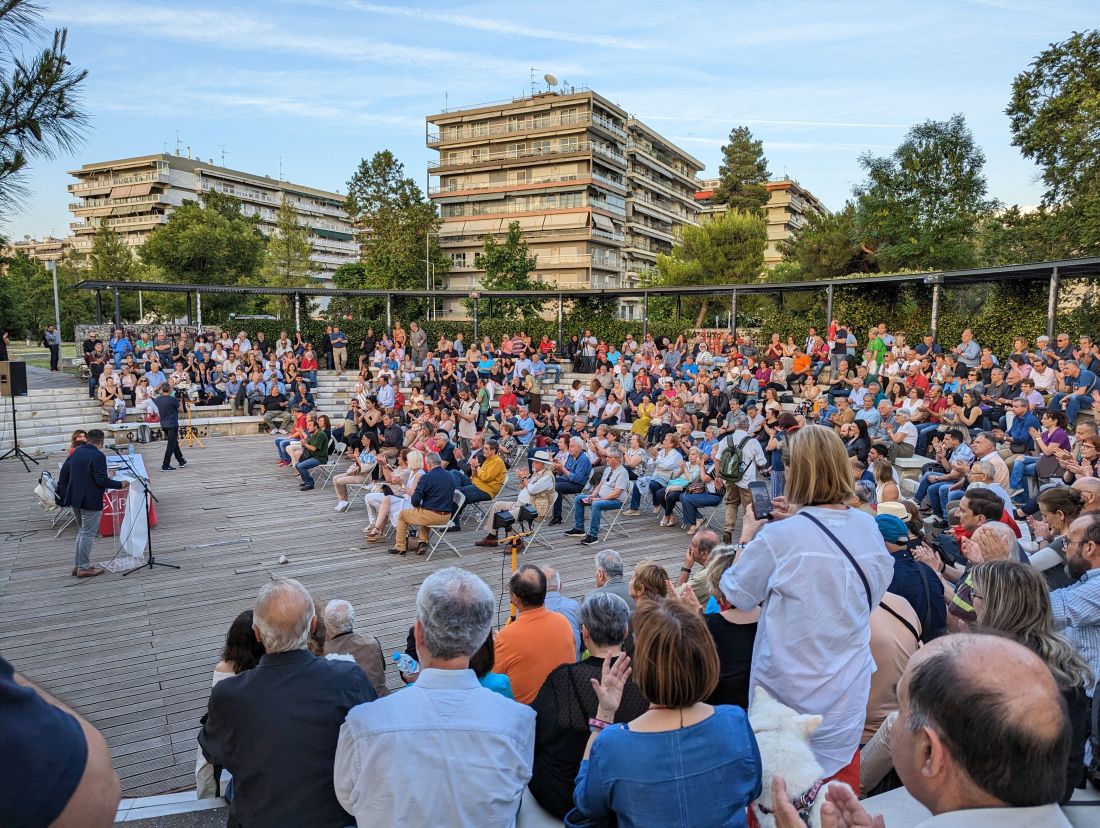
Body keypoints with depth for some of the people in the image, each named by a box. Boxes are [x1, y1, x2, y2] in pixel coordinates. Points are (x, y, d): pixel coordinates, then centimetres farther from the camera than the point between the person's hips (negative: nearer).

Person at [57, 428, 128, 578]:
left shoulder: (76, 452, 7)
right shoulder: (98, 456, -17)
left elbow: (64, 472, 14)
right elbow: (101, 480, -21)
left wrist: (62, 491, 25)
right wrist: (120, 484, -10)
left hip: (74, 499, 8)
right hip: (90, 502, -8)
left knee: (81, 531, 20)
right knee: (88, 534, 0)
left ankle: (77, 565, 24)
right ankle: (83, 568, 5)